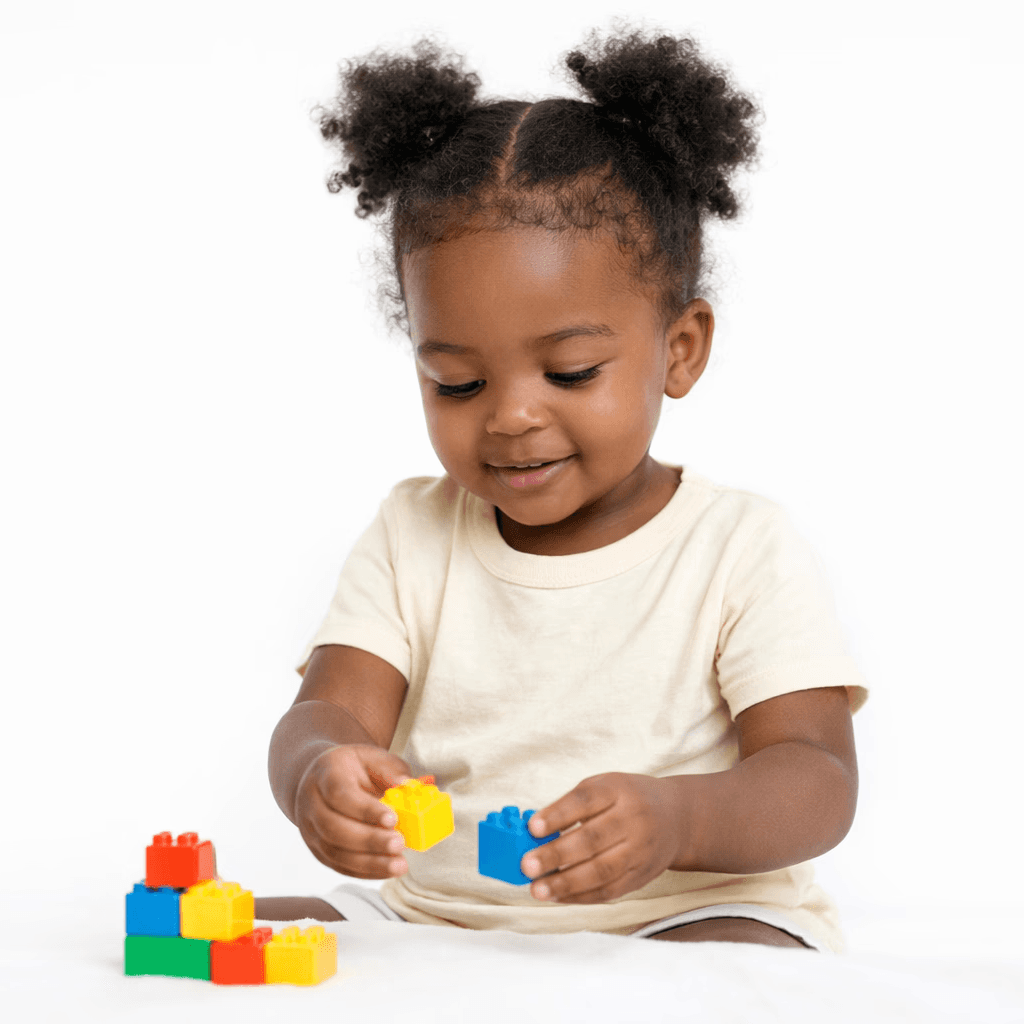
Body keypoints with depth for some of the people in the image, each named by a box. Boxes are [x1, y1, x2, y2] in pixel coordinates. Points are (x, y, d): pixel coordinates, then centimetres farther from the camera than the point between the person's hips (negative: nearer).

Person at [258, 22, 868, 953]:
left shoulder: (744, 552, -3)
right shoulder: (410, 538, 8)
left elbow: (817, 780, -11)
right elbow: (332, 708, -3)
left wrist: (677, 820, -35)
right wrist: (319, 771, -30)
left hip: (675, 921, -3)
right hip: (428, 918, 4)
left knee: (737, 956, -35)